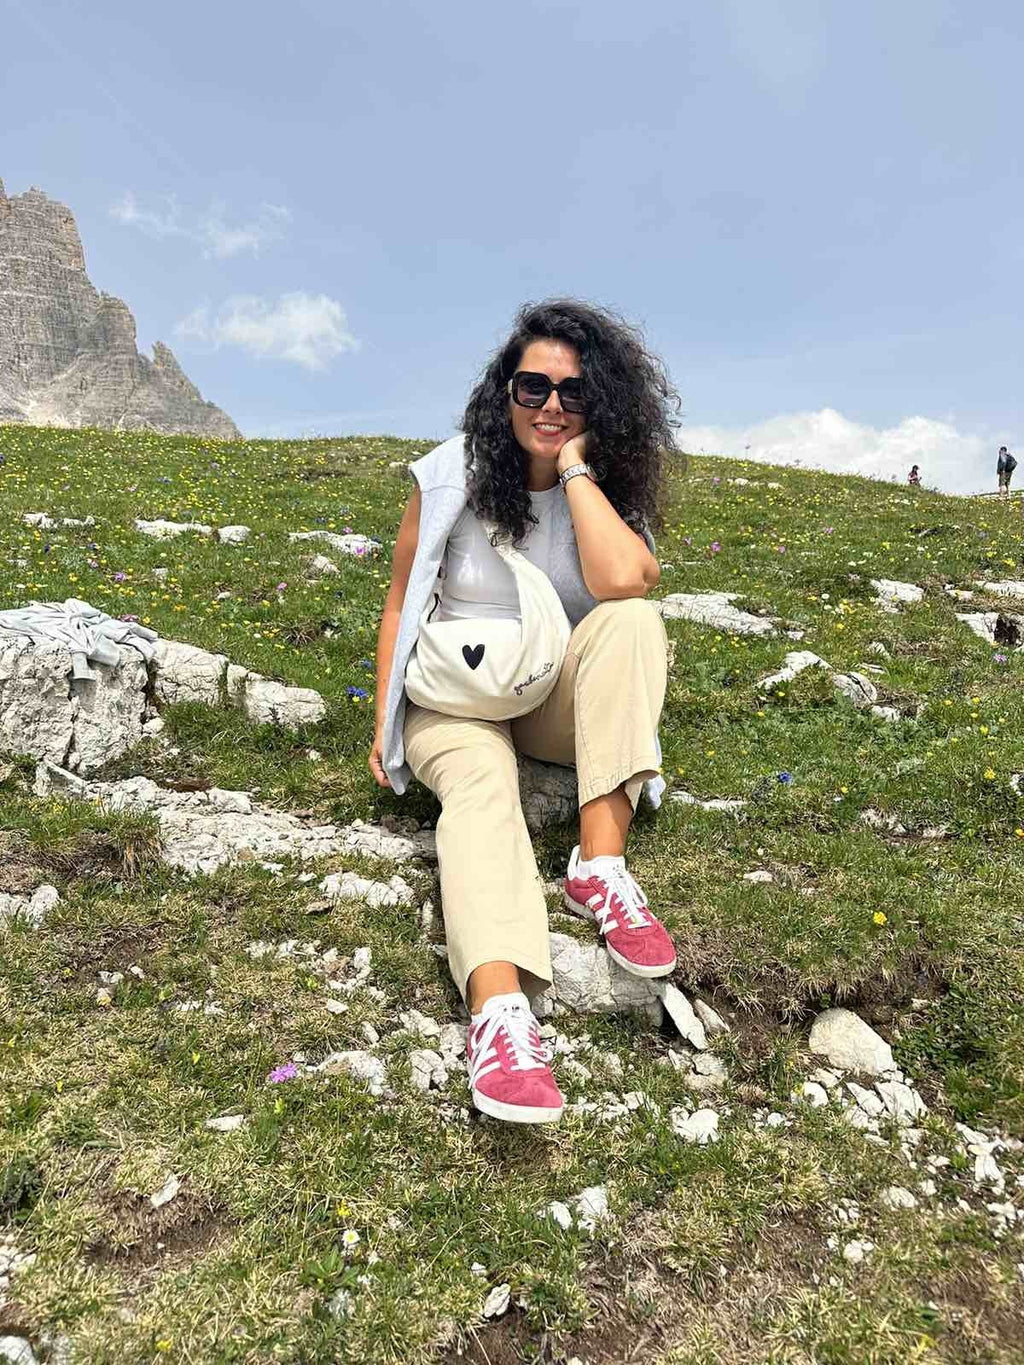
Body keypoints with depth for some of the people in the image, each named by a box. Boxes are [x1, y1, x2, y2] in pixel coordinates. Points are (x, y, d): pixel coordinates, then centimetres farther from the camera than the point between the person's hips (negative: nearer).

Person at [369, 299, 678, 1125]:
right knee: (482, 780, -35)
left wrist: (575, 468, -18)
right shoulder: (450, 478, -5)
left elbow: (621, 581, -27)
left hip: (560, 700, 2)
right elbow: (401, 606, 2)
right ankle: (498, 1011, -55)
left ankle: (601, 868, -34)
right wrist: (384, 726, -3)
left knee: (631, 618, -28)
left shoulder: (608, 490, -3)